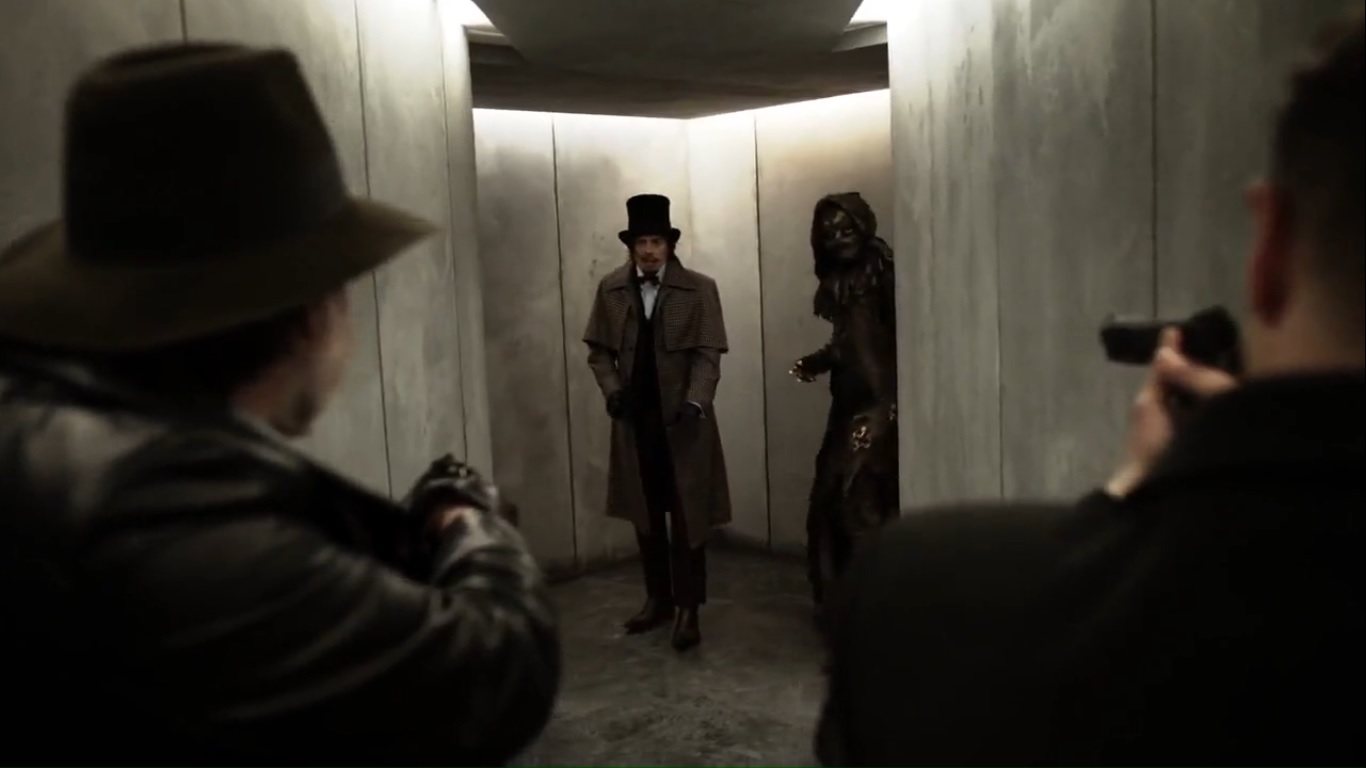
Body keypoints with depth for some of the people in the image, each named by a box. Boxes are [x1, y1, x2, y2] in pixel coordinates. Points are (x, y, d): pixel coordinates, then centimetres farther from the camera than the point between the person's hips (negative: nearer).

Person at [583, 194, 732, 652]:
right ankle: (658, 599, 28)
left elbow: (708, 354, -10)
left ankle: (688, 609, 12)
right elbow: (598, 349, 7)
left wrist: (695, 401, -24)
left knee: (687, 517, 2)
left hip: (683, 418, -3)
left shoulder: (700, 289, -5)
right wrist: (612, 390, -10)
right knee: (646, 516, 13)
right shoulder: (610, 289, 4)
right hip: (634, 418, 3)